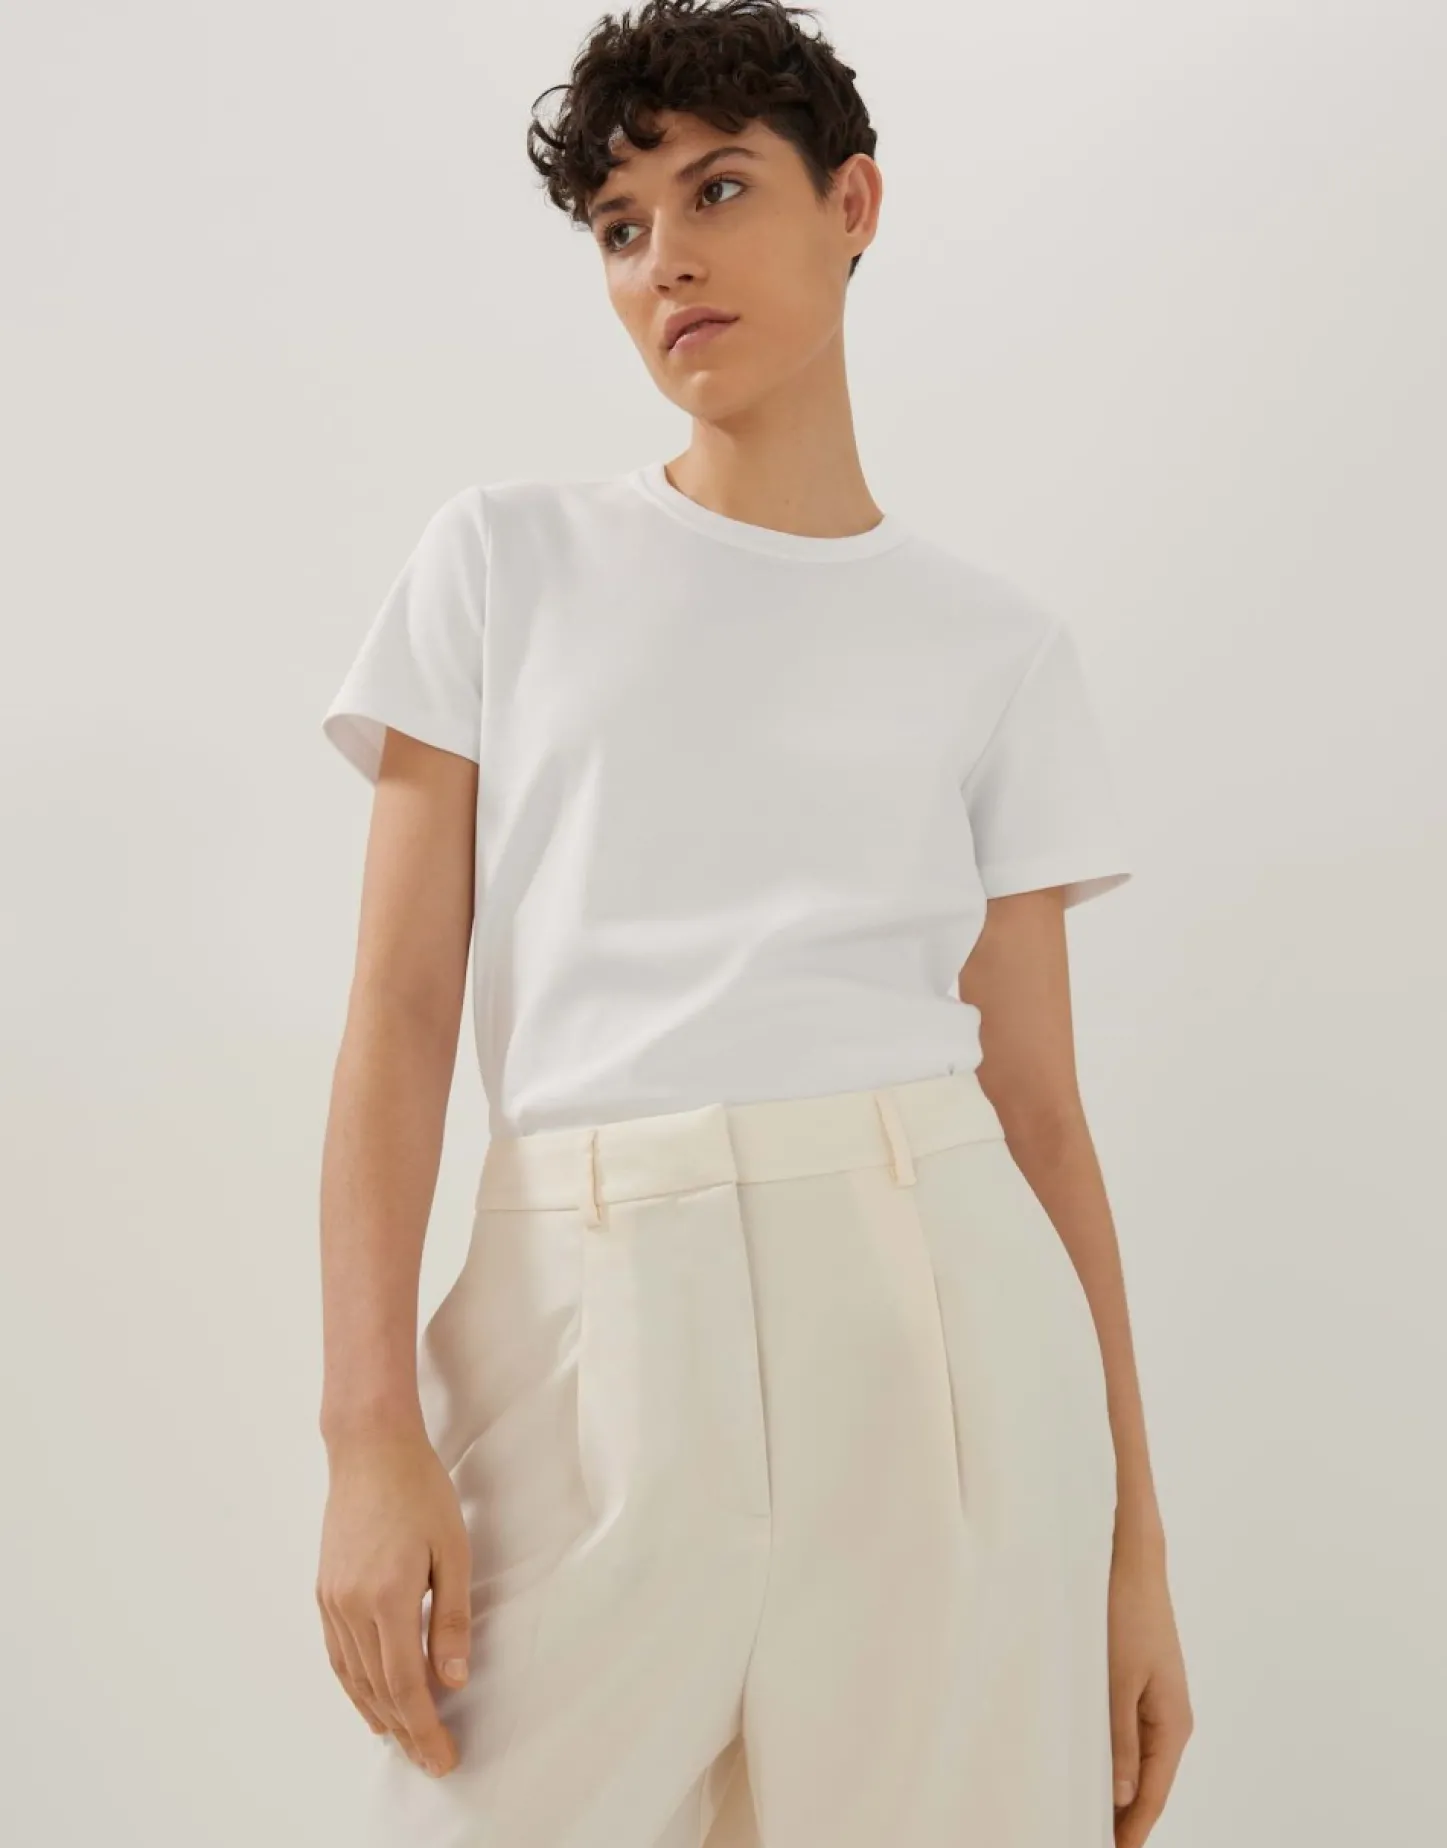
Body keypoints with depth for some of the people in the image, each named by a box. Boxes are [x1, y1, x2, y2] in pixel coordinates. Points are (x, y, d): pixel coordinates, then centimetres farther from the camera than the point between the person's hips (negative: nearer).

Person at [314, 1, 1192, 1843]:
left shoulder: (996, 649, 10)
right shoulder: (506, 560, 9)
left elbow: (1037, 1104, 9)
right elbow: (399, 1016, 3)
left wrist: (1134, 1540, 5)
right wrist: (369, 1433, -8)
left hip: (933, 1331, 1)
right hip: (587, 1335, 0)